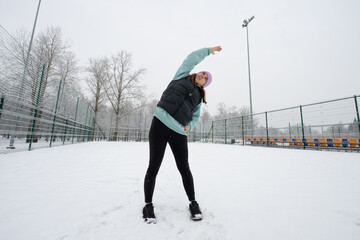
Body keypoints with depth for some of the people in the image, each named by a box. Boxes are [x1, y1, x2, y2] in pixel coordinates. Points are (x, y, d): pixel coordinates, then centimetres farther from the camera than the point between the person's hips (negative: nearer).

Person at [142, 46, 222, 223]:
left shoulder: (198, 97, 23)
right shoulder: (182, 77, 17)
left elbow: (195, 116, 18)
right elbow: (192, 58, 16)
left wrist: (189, 126, -2)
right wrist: (208, 50, 29)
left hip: (179, 132, 3)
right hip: (160, 123, -2)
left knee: (184, 169, 3)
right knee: (153, 167, -1)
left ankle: (193, 202, 24)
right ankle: (148, 204, 18)